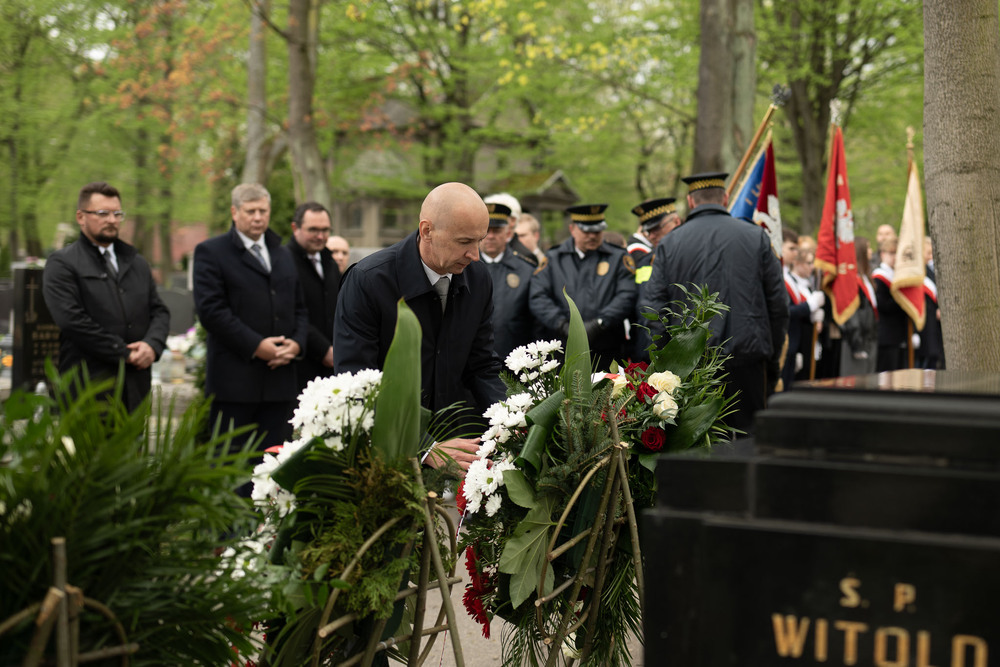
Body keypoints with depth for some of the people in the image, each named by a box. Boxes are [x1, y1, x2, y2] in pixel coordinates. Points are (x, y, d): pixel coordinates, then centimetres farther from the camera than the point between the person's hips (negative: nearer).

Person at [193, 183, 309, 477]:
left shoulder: (283, 255, 20)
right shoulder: (210, 252, 0)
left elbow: (299, 308, 20)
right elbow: (210, 309, -10)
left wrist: (296, 343, -1)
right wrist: (256, 346, -15)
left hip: (280, 377, 5)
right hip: (234, 380, -5)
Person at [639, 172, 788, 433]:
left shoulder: (669, 243, 2)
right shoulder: (756, 237, 2)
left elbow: (653, 307, 0)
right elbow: (778, 304, 4)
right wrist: (773, 358, 12)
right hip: (746, 358, 0)